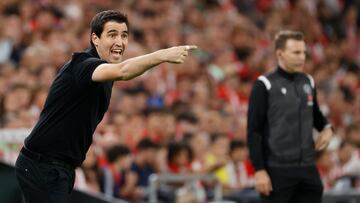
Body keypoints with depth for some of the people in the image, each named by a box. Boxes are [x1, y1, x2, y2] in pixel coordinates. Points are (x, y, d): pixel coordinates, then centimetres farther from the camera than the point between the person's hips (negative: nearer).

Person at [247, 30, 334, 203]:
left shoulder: (308, 82, 10)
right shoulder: (265, 86, -7)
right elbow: (254, 132, -9)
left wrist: (326, 128, 4)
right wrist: (259, 170, -15)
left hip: (308, 169, 6)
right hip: (278, 171, -6)